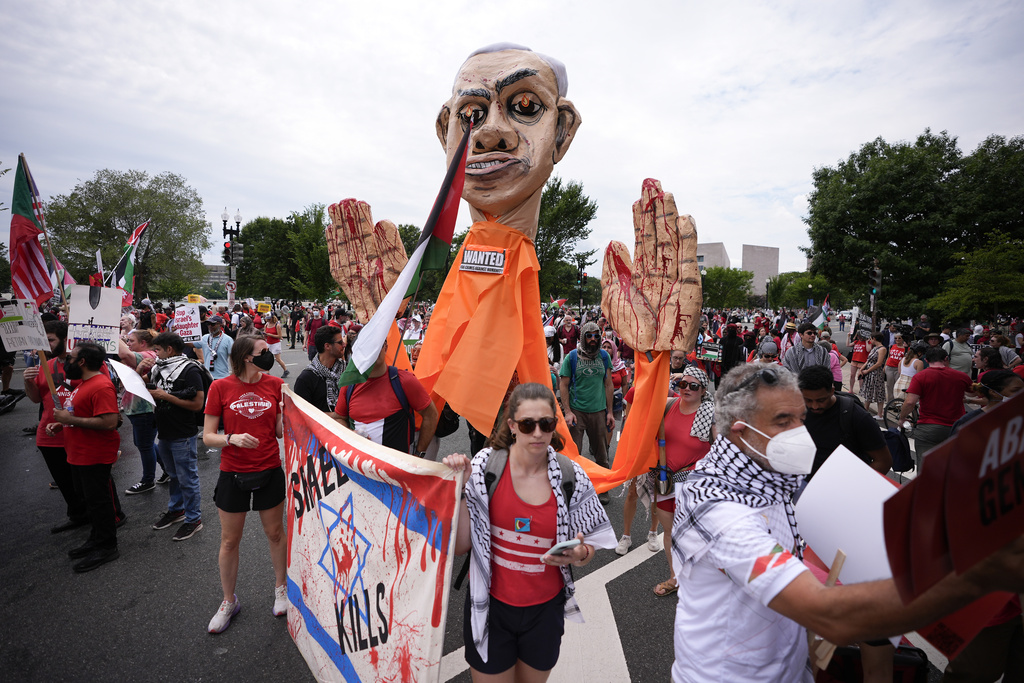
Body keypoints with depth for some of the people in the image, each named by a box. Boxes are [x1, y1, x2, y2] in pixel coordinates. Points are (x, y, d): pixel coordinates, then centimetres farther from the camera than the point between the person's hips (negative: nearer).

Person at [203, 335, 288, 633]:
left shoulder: (275, 384, -3)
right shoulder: (221, 387, -8)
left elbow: (281, 432, 0)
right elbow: (208, 436, -6)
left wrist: (286, 410, -18)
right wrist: (232, 438, -25)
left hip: (269, 471, 1)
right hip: (233, 474, -1)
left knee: (275, 533, 15)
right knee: (230, 541, 14)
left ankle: (280, 588, 37)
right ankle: (229, 601, 36)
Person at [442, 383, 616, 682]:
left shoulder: (572, 477, -12)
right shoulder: (485, 466, -16)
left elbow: (591, 543, 0)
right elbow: (460, 546, -13)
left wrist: (579, 554, -21)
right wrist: (459, 487, -24)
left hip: (545, 609, 2)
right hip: (489, 606, -1)